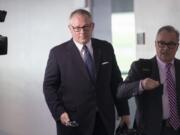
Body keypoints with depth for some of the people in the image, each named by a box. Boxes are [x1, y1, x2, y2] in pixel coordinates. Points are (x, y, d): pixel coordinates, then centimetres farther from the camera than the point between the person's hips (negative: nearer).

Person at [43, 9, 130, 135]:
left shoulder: (106, 48, 7)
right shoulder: (58, 53, -2)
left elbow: (116, 81, 10)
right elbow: (49, 86, -1)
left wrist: (124, 111, 8)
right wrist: (59, 112, -13)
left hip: (104, 118, 3)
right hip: (73, 120, -2)